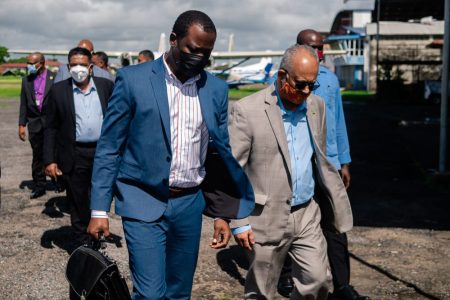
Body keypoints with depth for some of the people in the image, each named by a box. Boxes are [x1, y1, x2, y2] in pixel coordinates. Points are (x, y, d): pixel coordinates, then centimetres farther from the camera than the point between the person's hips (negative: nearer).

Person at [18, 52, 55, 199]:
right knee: (37, 156, 7)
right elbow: (24, 105, 9)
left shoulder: (55, 78, -4)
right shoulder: (26, 80, 8)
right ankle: (39, 185, 15)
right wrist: (22, 124, 4)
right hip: (35, 124, 3)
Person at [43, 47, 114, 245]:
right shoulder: (58, 90, -1)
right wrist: (49, 160, -5)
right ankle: (81, 245, 22)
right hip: (74, 156, -1)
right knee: (78, 203, 9)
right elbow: (51, 128, 1)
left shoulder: (106, 86, 3)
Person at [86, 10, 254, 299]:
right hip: (145, 203, -4)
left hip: (190, 205, 4)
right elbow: (109, 148, -4)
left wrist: (221, 213, 7)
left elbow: (220, 152, 10)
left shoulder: (216, 89, 4)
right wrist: (99, 210, -7)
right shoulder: (133, 79, -7)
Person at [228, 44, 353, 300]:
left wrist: (337, 204, 17)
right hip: (267, 219, -5)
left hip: (307, 216, 5)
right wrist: (238, 222, -13)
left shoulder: (317, 106, 6)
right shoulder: (247, 110, -13)